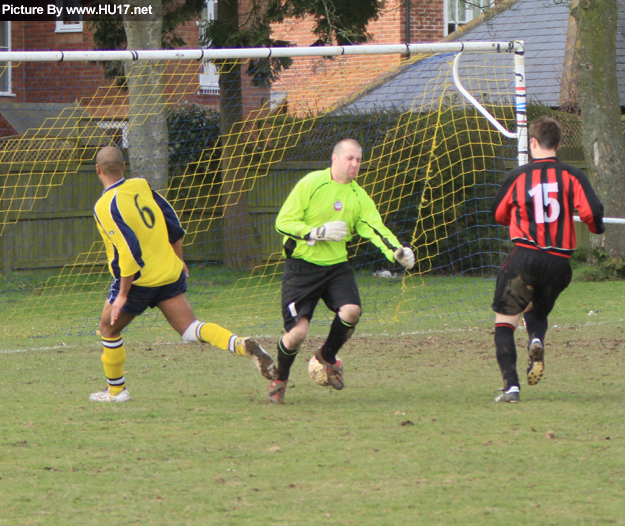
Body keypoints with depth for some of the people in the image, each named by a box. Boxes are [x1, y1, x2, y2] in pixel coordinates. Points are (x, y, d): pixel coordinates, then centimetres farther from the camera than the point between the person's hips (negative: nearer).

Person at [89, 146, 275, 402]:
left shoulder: (105, 207, -17)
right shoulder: (141, 186, 3)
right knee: (190, 329, 1)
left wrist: (122, 294, -18)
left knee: (109, 330, 17)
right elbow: (174, 226, 9)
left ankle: (115, 390, 25)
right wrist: (178, 261, 22)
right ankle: (242, 345, -23)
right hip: (169, 273, 6)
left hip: (138, 280, -5)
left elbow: (129, 252, -24)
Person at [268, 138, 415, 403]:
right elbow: (283, 222, -9)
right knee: (298, 331, -14)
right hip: (302, 266, -4)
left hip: (337, 266, 4)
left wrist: (397, 251, -22)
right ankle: (280, 379, 18)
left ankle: (328, 356, 11)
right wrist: (318, 233, -21)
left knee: (351, 311, -22)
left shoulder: (358, 197, 7)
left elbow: (375, 228, -3)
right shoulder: (311, 184, -7)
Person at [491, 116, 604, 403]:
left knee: (505, 321, 5)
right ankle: (536, 340, -10)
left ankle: (511, 384, -13)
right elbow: (592, 212, -7)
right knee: (536, 311, 26)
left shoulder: (518, 175, 2)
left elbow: (499, 214, 15)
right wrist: (596, 228, 17)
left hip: (524, 256, -2)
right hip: (559, 261, 2)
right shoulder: (572, 175, 1)